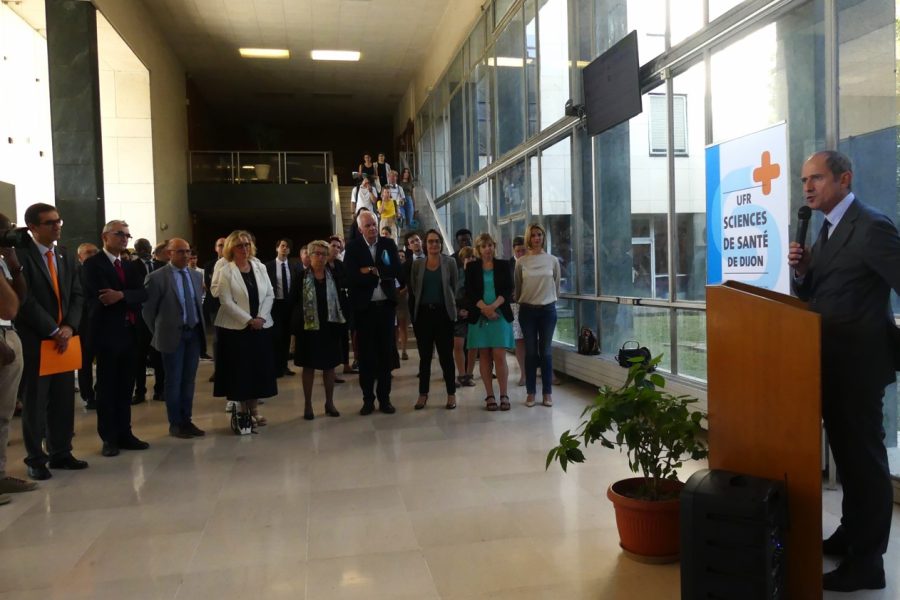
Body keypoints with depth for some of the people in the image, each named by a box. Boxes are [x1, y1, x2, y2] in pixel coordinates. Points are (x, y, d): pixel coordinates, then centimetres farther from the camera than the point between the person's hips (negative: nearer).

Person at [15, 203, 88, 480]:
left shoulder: (66, 256, 12)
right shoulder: (20, 255, -9)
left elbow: (77, 295, 9)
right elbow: (25, 299, -15)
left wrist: (69, 326, -6)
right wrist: (53, 330, -15)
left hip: (64, 338, 6)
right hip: (34, 340, -6)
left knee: (64, 399, 10)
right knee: (35, 401, 4)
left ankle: (61, 453, 21)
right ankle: (36, 459, 15)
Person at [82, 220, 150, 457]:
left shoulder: (131, 266, 16)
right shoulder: (93, 264, -4)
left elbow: (142, 293, 1)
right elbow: (95, 297, -16)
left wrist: (121, 295, -17)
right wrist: (127, 302, -9)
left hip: (129, 333, 6)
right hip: (107, 333, -6)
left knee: (125, 387, 10)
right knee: (107, 387, 2)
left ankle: (125, 434, 18)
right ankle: (109, 438, 9)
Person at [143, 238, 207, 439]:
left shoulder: (196, 276, 8)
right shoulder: (156, 277, -8)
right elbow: (148, 309, -3)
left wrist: (200, 328, 11)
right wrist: (159, 333, 2)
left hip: (194, 333, 5)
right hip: (173, 335, -5)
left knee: (189, 380, 10)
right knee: (174, 381, 4)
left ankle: (187, 420, 20)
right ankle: (175, 423, 15)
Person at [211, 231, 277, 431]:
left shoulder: (260, 267, 8)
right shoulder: (225, 271, -5)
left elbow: (269, 294, 5)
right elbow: (226, 302, -11)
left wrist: (261, 317, -9)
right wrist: (249, 320, -16)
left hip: (261, 326, 4)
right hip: (236, 327, -4)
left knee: (259, 368, 6)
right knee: (240, 369, 1)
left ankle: (254, 409, 17)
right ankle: (243, 411, 10)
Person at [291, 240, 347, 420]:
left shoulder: (334, 277, 3)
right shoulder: (301, 276, -3)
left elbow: (342, 301, 4)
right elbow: (293, 301, -2)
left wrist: (342, 322, -4)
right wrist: (298, 320, -7)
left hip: (329, 328, 2)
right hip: (308, 328, -2)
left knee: (329, 366, 9)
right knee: (309, 367, 6)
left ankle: (329, 403, 21)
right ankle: (308, 405, 15)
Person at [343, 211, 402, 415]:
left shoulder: (388, 244, 5)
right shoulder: (353, 247, -2)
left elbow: (396, 270, -5)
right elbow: (352, 276, -13)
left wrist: (372, 271, -12)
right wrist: (381, 274, -13)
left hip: (386, 305, 2)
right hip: (364, 307, -2)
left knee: (386, 353, 6)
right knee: (366, 354, 5)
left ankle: (384, 398, 16)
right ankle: (368, 399, 15)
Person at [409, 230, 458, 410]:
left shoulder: (450, 262, 2)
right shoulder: (417, 264, 5)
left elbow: (454, 287, 5)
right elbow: (413, 289, 8)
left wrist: (449, 305, 4)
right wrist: (414, 312, 6)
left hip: (443, 313, -1)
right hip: (423, 314, 2)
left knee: (446, 355, 1)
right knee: (425, 355, 7)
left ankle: (451, 394, 9)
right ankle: (423, 393, 16)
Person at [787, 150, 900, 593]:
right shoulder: (828, 231, 12)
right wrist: (801, 271, -4)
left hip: (858, 364, -9)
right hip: (832, 363, 9)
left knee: (864, 457, 1)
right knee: (846, 453, 19)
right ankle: (851, 534, 34)